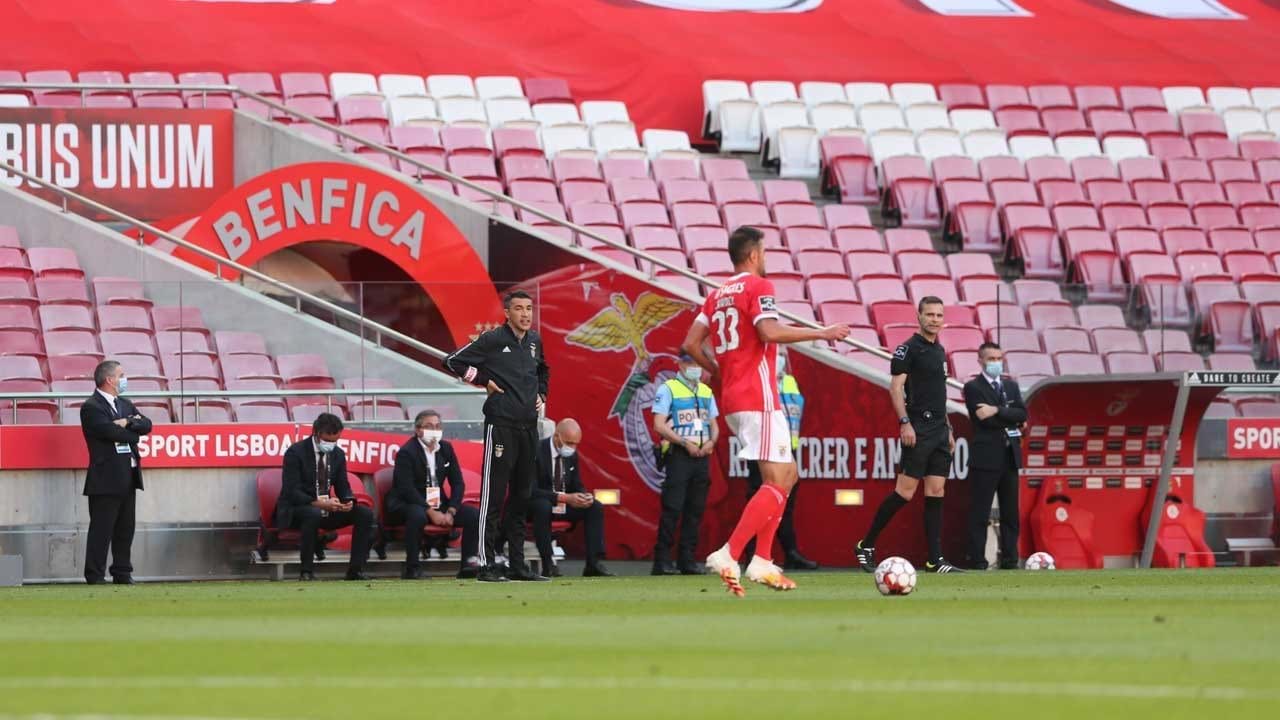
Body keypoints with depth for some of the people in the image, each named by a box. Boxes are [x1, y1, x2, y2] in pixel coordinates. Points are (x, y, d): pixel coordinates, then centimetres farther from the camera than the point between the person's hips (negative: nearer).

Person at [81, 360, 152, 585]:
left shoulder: (125, 405, 17)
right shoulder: (91, 408, -9)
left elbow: (146, 425, 6)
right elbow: (111, 432, -20)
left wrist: (127, 423, -11)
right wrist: (134, 431, -5)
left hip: (128, 478, 8)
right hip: (106, 479, -8)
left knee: (125, 529, 11)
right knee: (101, 530, -5)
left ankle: (122, 573, 17)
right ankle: (95, 576, -3)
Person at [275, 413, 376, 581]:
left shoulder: (338, 454, 4)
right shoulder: (296, 452, -15)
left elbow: (343, 487, 10)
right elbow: (292, 492, -21)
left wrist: (348, 501, -15)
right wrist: (319, 503, -33)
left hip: (326, 508, 6)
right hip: (294, 510, -6)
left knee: (365, 514, -11)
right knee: (313, 514, -41)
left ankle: (356, 570, -10)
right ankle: (307, 572, -31)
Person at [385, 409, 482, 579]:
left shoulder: (446, 449, 8)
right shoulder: (407, 452, -11)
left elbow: (458, 483, 7)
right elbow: (407, 489, -21)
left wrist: (450, 512, -9)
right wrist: (431, 512, -26)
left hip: (438, 504, 6)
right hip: (406, 505, -6)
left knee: (474, 515, -12)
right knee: (417, 515, -40)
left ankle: (469, 564, -10)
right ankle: (413, 567, -31)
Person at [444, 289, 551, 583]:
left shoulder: (534, 341, 13)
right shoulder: (492, 340, -7)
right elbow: (454, 361, -6)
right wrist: (485, 381, -6)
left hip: (529, 425, 7)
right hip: (501, 424, -7)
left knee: (522, 497, 10)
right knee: (494, 495, -7)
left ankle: (517, 564, 14)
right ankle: (487, 565, -7)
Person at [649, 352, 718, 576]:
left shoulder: (706, 391, 17)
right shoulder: (668, 389, -2)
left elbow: (714, 424, 20)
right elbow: (659, 425, -9)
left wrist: (711, 442, -2)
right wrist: (685, 443, -16)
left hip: (701, 455, 6)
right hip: (678, 455, -6)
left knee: (695, 510, 4)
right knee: (672, 509, -10)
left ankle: (687, 559, 9)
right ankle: (662, 561, -9)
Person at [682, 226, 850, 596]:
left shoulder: (717, 295, 16)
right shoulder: (758, 287, -6)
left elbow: (691, 343, 11)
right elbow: (769, 332, -22)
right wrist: (822, 333, -15)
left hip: (732, 400, 9)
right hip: (759, 399, -9)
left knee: (787, 475, 17)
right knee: (777, 482, -11)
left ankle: (762, 561, 9)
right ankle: (728, 556, -24)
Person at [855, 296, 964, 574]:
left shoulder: (939, 351, 19)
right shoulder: (909, 348, -6)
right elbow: (895, 387, -12)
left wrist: (948, 429, 21)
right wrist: (905, 422, -21)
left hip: (939, 430, 8)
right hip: (918, 430, -8)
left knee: (935, 493, 4)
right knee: (905, 491, -11)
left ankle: (935, 560, 2)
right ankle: (866, 546, -2)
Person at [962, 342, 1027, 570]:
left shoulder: (1011, 386, 16)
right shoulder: (973, 388, -1)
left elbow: (1022, 414, 1)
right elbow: (984, 420, -13)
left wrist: (997, 411, -12)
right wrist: (1010, 423, -6)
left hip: (1010, 457, 6)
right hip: (986, 456, -6)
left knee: (1010, 512, 6)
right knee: (980, 512, -5)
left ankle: (1009, 559, 9)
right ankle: (977, 560, -5)